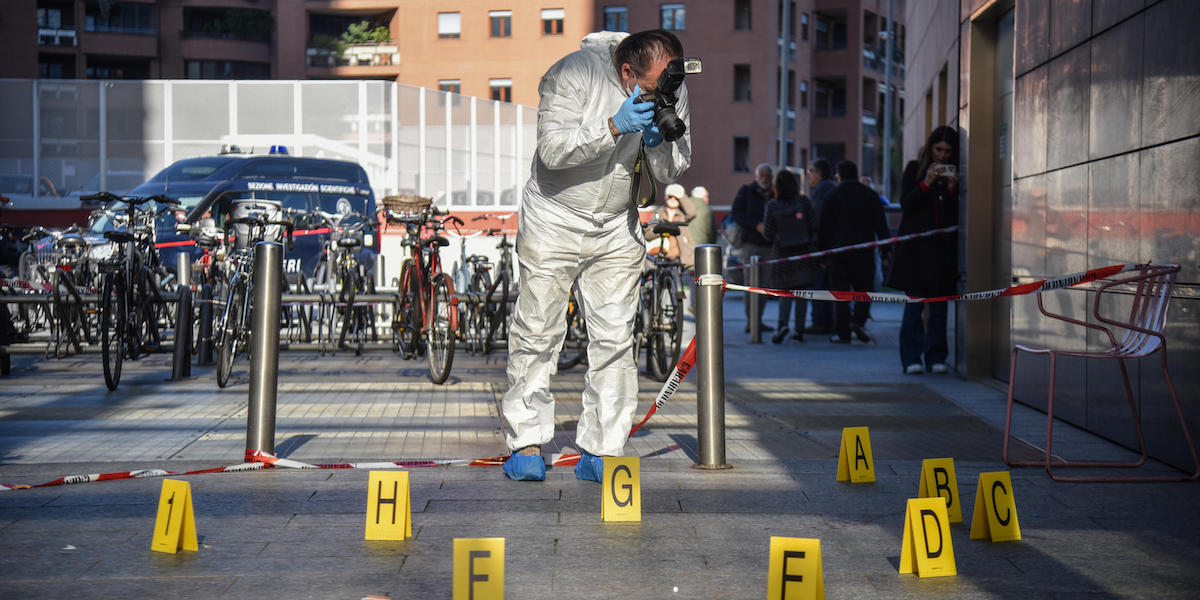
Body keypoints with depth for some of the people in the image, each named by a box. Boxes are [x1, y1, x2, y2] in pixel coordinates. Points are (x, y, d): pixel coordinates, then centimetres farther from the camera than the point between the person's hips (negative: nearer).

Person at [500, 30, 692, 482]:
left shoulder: (673, 92, -5)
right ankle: (526, 443, 9)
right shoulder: (572, 73, -19)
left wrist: (659, 140, -23)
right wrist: (616, 126, -34)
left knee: (615, 339, -1)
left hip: (617, 230, 4)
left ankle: (601, 451, 5)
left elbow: (672, 173, -2)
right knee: (536, 334, -2)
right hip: (554, 223, -4)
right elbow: (552, 150, -25)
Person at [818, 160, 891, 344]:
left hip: (839, 250, -1)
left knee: (840, 291, 3)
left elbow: (824, 227, -1)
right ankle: (859, 321, -10)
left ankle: (843, 332, 0)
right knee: (864, 288, 12)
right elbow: (881, 225, 4)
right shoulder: (871, 195, 5)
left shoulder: (833, 196, -1)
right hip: (864, 252, 1)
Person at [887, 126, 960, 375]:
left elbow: (957, 212, 5)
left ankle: (936, 357, 9)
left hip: (943, 248, 2)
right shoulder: (914, 169, 6)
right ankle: (911, 359, -2)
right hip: (916, 247, -2)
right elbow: (905, 203, -3)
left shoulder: (954, 174, 10)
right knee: (914, 305, -4)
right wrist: (927, 182, -13)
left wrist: (952, 188, -10)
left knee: (939, 306, 3)